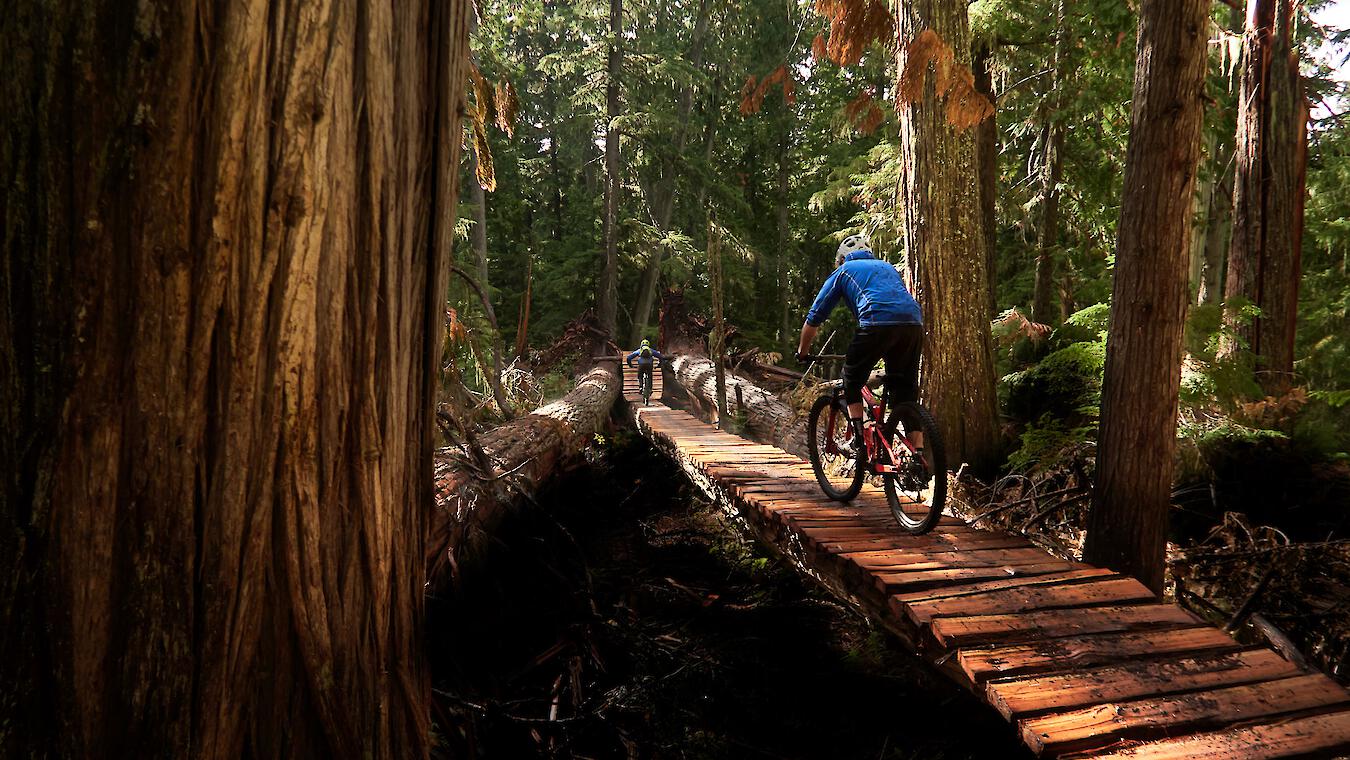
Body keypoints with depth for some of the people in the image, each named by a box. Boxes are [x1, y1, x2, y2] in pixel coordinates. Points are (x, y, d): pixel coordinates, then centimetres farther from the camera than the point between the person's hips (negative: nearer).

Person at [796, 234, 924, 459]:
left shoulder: (843, 271, 23)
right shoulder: (887, 267, 36)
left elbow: (814, 317, 23)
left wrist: (802, 352, 35)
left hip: (877, 323, -4)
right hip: (914, 322, 5)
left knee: (852, 381, 16)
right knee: (906, 393, 13)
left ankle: (859, 442, 9)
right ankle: (919, 454, 5)